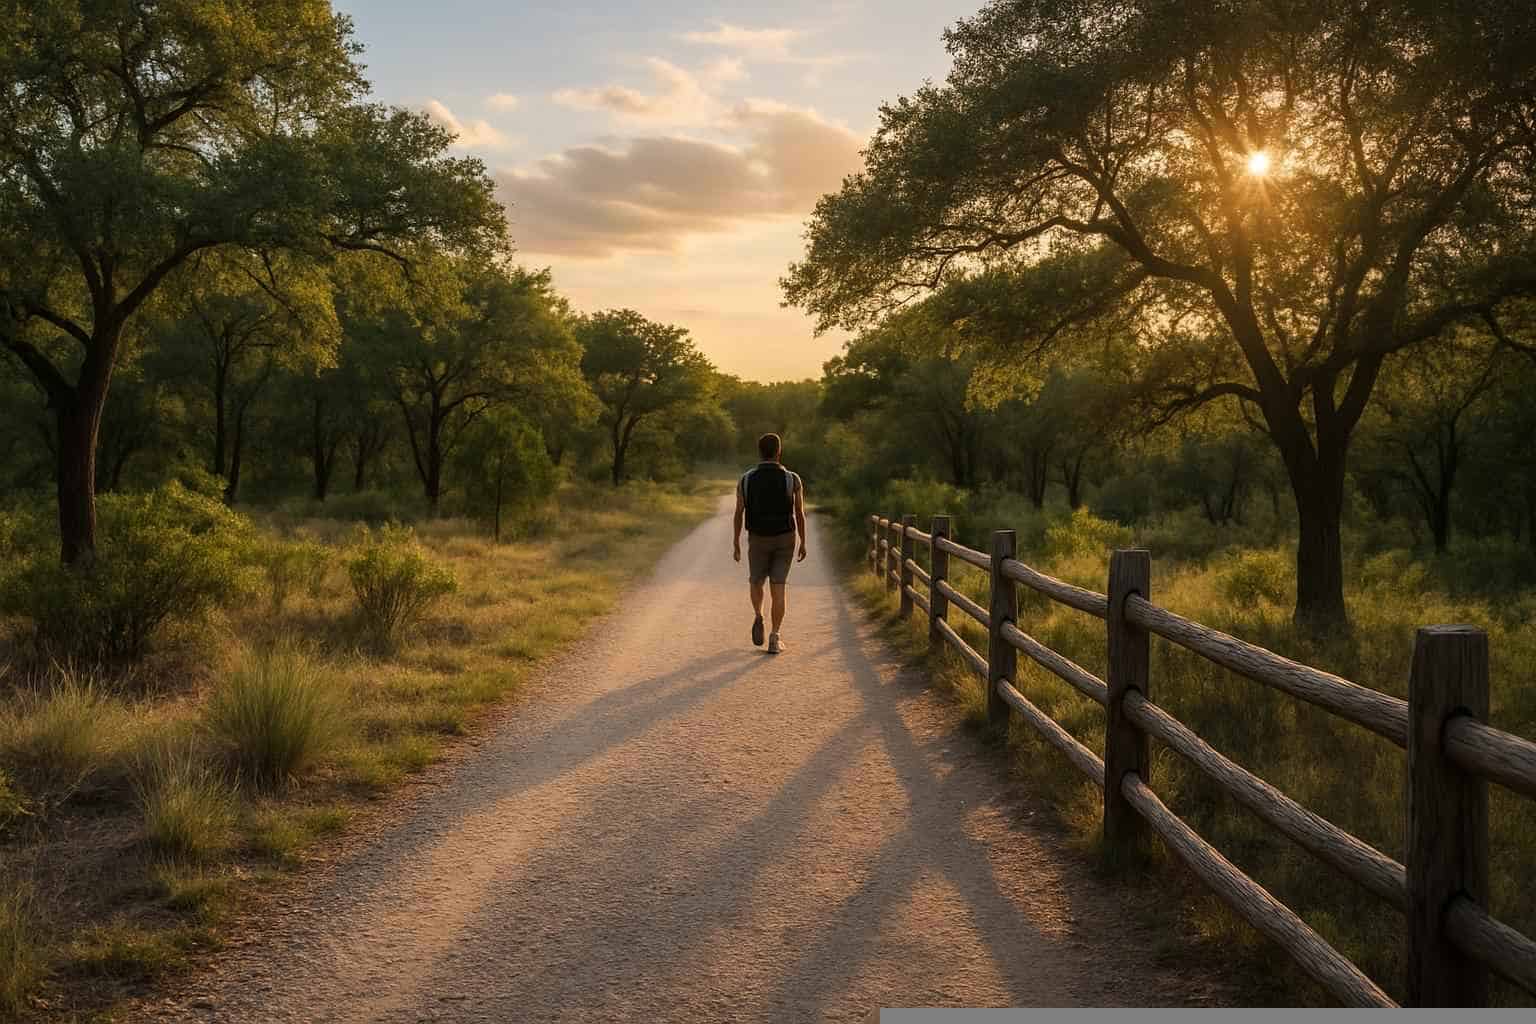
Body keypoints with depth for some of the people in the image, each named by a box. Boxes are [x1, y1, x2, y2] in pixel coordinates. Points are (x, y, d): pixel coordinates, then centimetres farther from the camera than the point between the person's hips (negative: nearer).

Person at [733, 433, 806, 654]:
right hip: (784, 540, -1)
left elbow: (739, 514, -2)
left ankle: (758, 618, -3)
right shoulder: (792, 480, -10)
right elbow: (800, 514, -5)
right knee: (777, 589, 3)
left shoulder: (746, 479, -7)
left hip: (758, 539, 1)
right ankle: (774, 639, -2)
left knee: (756, 582, 21)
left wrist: (736, 544, 8)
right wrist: (803, 544, 6)